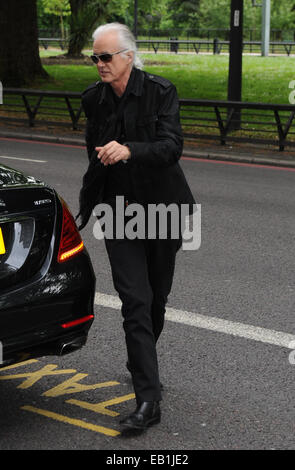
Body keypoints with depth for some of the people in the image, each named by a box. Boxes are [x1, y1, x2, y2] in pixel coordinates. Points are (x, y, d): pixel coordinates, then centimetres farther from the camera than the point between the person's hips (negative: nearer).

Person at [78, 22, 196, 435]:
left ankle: (142, 362, 40)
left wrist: (129, 151, -39)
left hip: (162, 207, -1)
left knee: (157, 298, 12)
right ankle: (148, 400, -8)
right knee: (135, 301, -9)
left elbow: (172, 146, -20)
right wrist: (86, 209, 22)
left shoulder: (160, 91, -10)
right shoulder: (94, 99, 1)